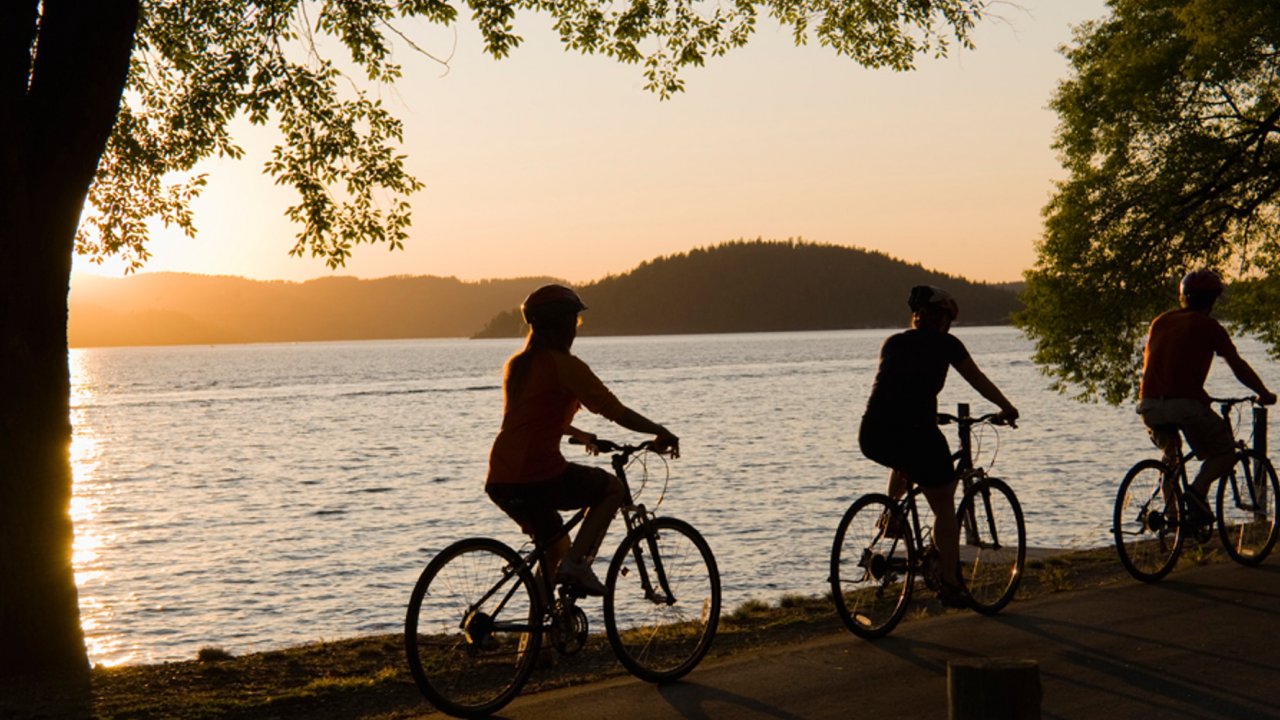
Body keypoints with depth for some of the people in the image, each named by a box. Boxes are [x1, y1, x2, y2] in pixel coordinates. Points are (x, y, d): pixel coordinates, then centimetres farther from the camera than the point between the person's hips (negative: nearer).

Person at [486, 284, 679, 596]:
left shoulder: (516, 365, 17)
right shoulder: (565, 366, -7)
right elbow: (615, 411, -7)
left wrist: (583, 436, 43)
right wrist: (659, 432, 5)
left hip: (499, 482, 7)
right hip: (540, 476, -7)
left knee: (555, 542, 27)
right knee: (613, 488, 16)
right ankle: (576, 563, 2)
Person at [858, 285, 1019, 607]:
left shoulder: (892, 342, 19)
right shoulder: (944, 343, 7)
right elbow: (979, 381, 18)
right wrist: (1006, 408, 34)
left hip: (871, 436, 5)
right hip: (915, 433, -5)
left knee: (904, 460, 40)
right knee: (944, 506, 10)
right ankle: (950, 584, 9)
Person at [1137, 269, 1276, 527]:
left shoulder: (1159, 322, 19)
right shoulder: (1208, 326, 6)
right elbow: (1238, 366, 8)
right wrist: (1264, 394, 21)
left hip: (1150, 405, 5)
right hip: (1186, 404, -5)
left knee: (1170, 454, 31)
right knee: (1225, 452, 15)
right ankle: (1198, 490, -10)